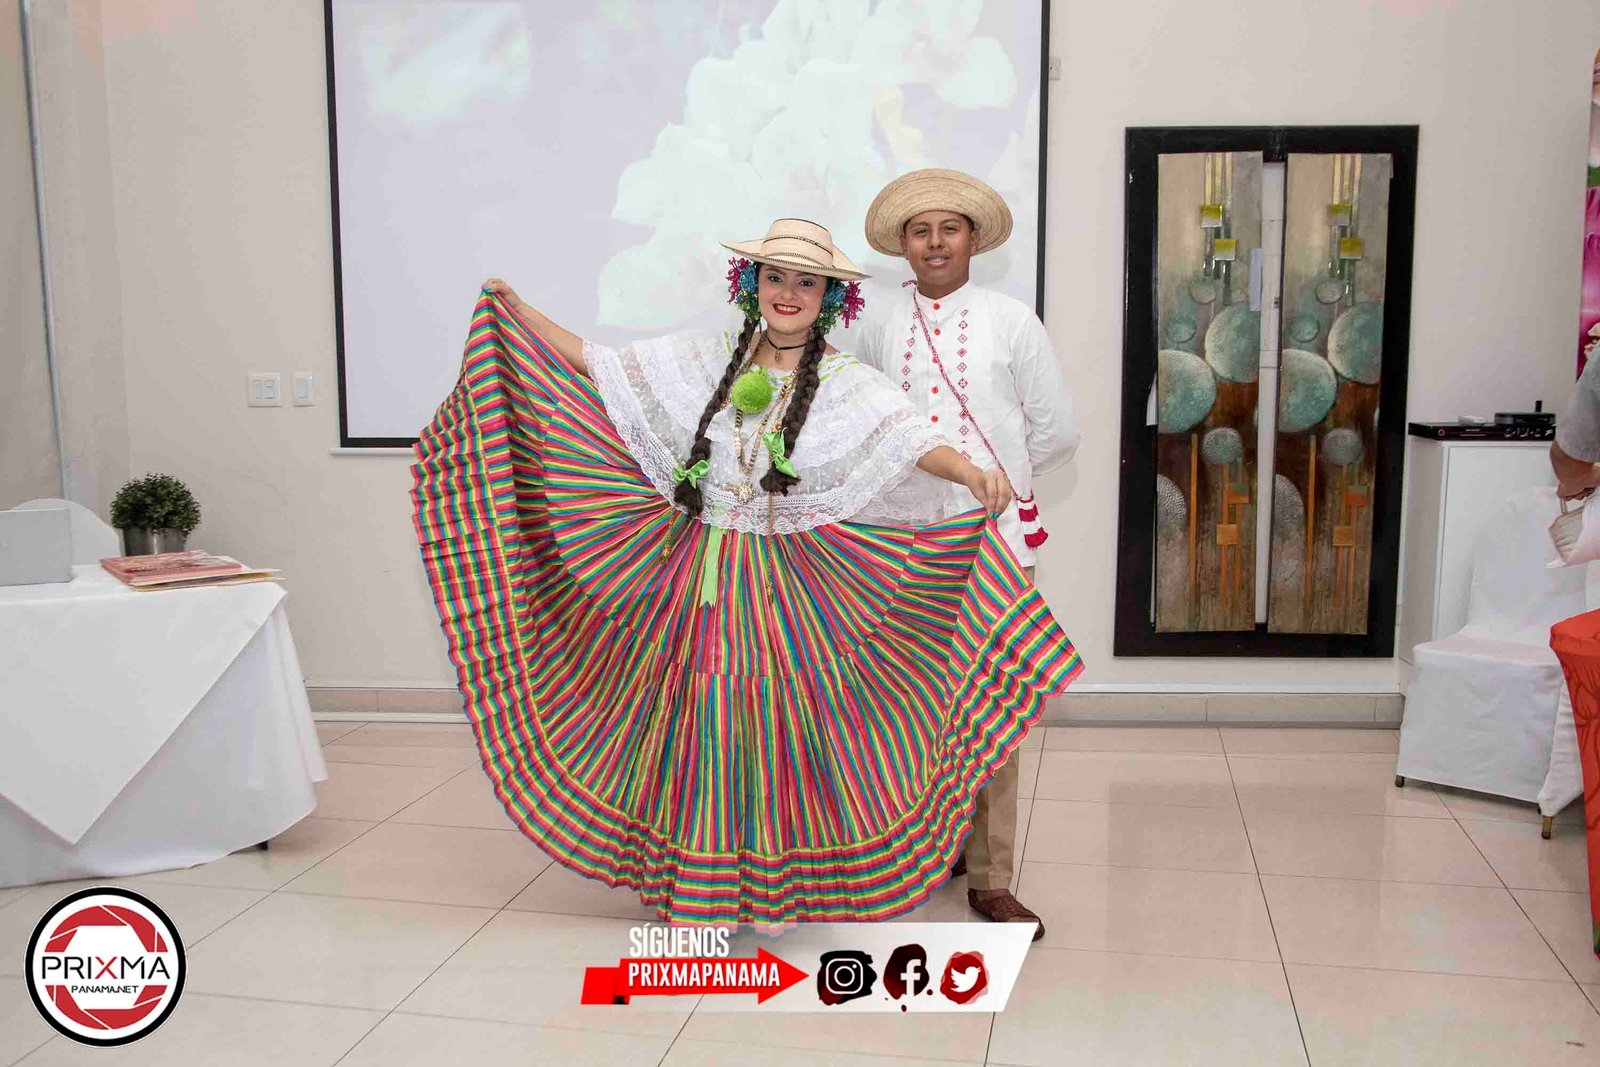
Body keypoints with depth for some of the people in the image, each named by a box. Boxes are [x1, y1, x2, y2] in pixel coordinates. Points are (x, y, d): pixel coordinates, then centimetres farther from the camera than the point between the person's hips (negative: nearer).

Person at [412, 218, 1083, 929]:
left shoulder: (849, 384, -4)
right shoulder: (706, 358, 5)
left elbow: (909, 440, -21)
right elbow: (602, 367, 9)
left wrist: (970, 472, -41)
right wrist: (514, 310, 5)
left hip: (789, 582, -2)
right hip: (696, 576, 3)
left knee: (776, 723, 3)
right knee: (697, 724, 7)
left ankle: (776, 882, 23)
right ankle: (695, 884, 24)